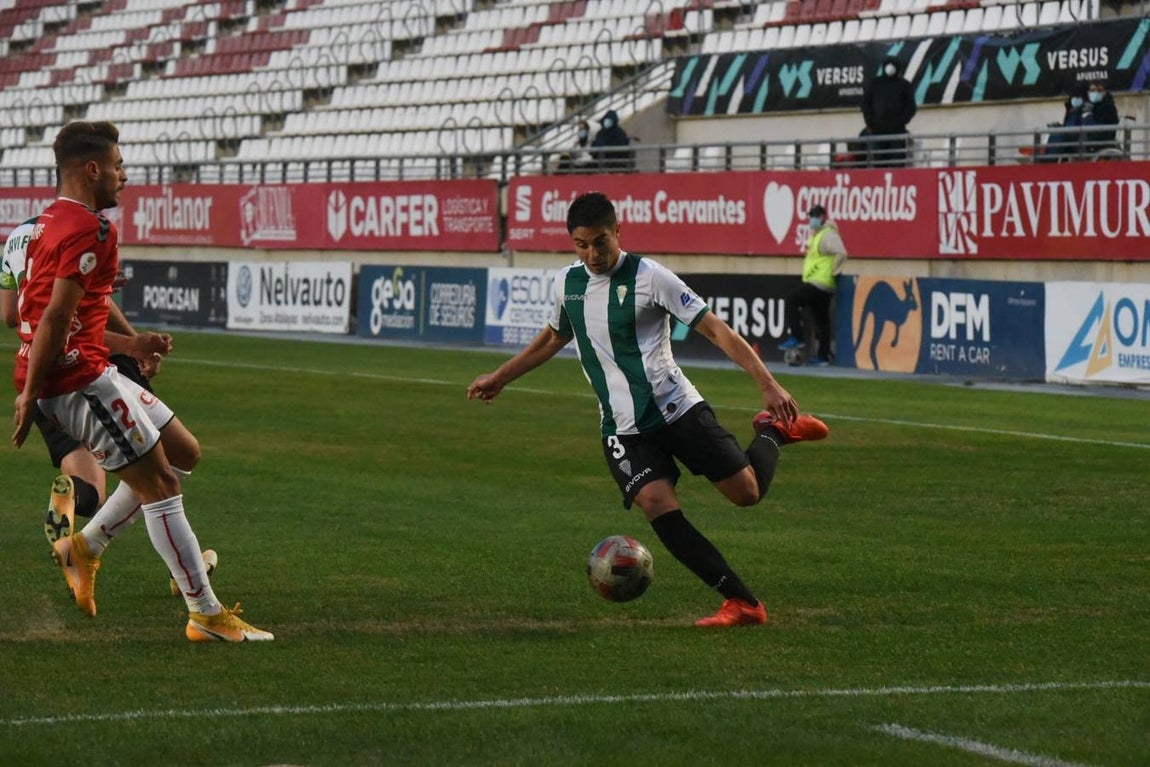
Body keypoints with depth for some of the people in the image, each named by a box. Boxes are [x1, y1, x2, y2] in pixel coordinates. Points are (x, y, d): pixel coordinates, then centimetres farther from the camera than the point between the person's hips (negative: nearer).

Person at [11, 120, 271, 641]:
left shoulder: (51, 222, 17)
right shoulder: (90, 231, -16)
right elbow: (56, 319, -21)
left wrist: (127, 345, 24)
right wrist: (29, 397, -20)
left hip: (88, 371, 11)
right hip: (79, 381, -11)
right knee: (159, 485, -7)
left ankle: (84, 547, 18)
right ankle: (207, 616, -5)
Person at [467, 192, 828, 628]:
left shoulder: (648, 277, -11)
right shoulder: (567, 282, 5)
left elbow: (715, 329, -13)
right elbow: (554, 338, 27)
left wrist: (767, 384, -20)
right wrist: (500, 377, 31)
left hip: (676, 408, -3)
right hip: (622, 428, 3)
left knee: (747, 492, -5)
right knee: (658, 507, -20)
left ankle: (773, 430, 31)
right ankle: (742, 603, -17)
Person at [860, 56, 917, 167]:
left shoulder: (905, 85, 8)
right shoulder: (874, 83, 12)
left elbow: (911, 107, 6)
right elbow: (865, 104, 11)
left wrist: (902, 121, -8)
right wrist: (870, 122, -1)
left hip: (897, 131, -1)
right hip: (877, 131, 1)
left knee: (897, 166, -7)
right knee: (878, 163, -2)